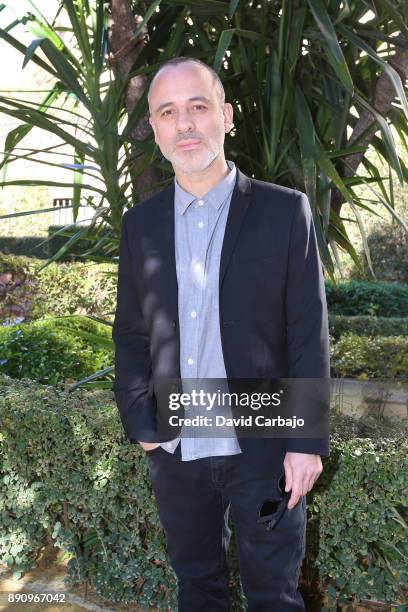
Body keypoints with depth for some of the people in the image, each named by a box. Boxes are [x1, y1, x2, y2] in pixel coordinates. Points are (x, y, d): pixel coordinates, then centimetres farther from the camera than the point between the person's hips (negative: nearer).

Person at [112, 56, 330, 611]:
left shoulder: (285, 212, -8)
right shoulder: (141, 223, 2)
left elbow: (308, 332, -8)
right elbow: (130, 334, 6)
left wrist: (308, 440, -10)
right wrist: (138, 424, 1)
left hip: (263, 449, -3)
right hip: (173, 450, 3)